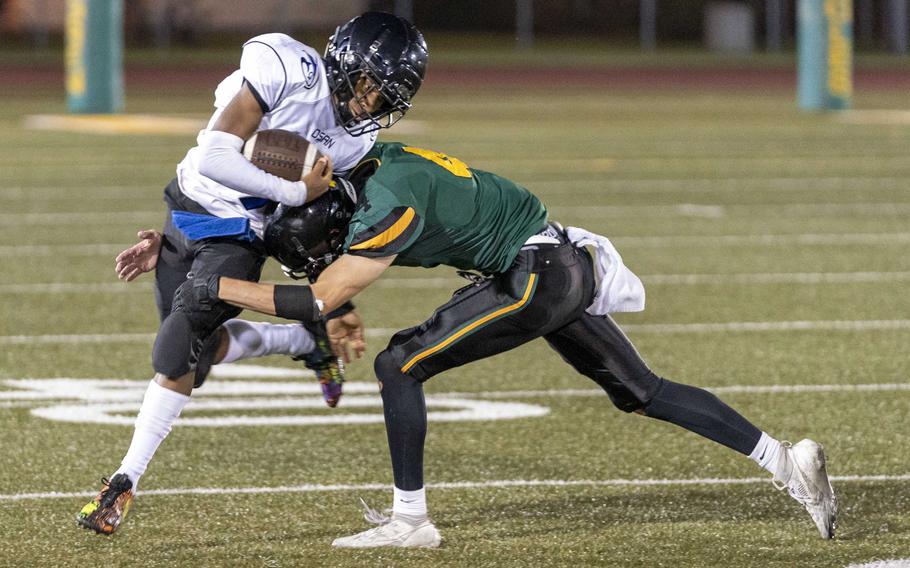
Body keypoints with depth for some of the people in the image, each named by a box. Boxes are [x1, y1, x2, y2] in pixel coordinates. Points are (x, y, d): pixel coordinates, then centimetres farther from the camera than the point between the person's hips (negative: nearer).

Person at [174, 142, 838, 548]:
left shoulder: (392, 206, -22)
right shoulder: (372, 160, 3)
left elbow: (318, 301, -21)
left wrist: (221, 288, -16)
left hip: (538, 276, -10)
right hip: (566, 268, 10)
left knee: (402, 365, -7)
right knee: (641, 392, 15)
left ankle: (410, 519, 0)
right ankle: (785, 460, 14)